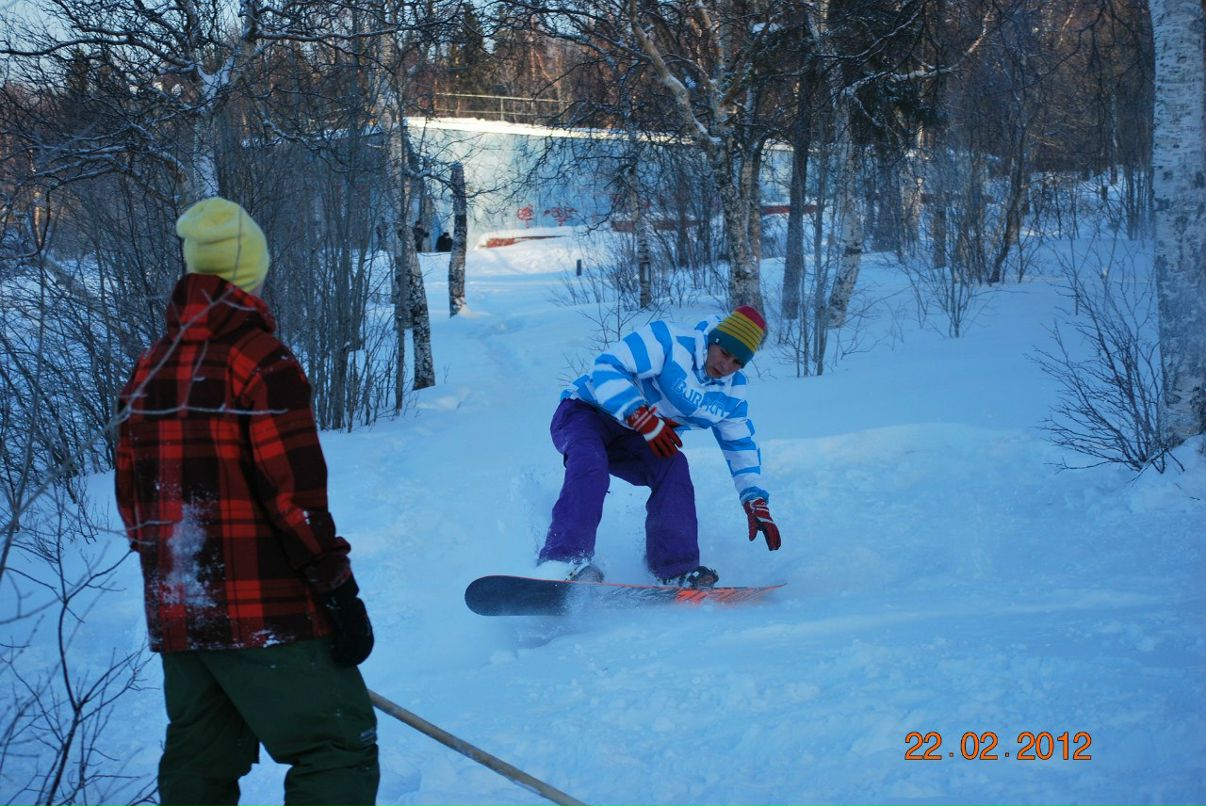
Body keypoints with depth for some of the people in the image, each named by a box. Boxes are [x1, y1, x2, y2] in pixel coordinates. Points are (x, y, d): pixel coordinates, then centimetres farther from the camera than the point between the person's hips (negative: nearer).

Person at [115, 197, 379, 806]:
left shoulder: (148, 371, 10)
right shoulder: (259, 360, -12)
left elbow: (131, 498, 15)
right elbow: (296, 494, -16)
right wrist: (341, 595, -10)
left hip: (175, 617, 8)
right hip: (266, 613, -8)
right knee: (337, 753, -5)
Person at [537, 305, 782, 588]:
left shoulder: (731, 392, 1)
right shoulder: (668, 340, -22)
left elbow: (742, 446, 11)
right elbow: (606, 369, -27)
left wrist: (756, 504, 1)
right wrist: (642, 417, -38)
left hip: (628, 439, 6)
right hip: (584, 412, -6)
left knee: (674, 467, -24)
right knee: (590, 464, -38)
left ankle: (676, 569, -27)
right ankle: (562, 561, -47)